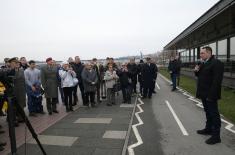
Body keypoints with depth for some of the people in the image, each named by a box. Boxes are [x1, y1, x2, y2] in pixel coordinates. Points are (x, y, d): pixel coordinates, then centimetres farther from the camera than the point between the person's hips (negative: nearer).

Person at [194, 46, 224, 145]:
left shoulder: (216, 63, -17)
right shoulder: (203, 63, 12)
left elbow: (217, 81, -23)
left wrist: (211, 95, -24)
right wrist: (196, 71, -1)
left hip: (210, 95, -9)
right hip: (204, 94, 9)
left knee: (214, 114, 2)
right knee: (208, 112, 20)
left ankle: (216, 136, 13)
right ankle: (208, 129, 36)